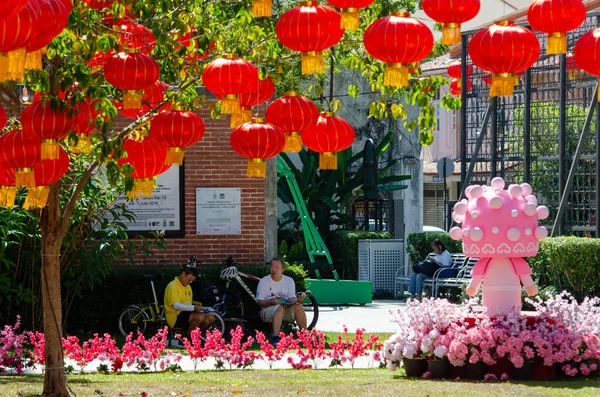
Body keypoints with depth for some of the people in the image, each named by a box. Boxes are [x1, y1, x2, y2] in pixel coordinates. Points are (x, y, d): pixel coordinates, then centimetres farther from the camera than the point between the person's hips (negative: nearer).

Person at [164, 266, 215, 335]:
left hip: (186, 314, 9)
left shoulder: (188, 287, 18)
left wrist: (197, 308, 0)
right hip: (175, 318, -9)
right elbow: (176, 305, -24)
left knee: (210, 318, -6)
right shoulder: (173, 286, -11)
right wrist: (193, 308, -32)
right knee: (200, 316, -30)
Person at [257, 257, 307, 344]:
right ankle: (275, 337, -47)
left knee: (298, 306, -27)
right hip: (268, 310, -3)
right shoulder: (264, 281, -1)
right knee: (279, 308, -36)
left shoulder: (289, 281, 6)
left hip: (286, 311, 3)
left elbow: (291, 299, -1)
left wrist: (298, 300, -25)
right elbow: (260, 302, -4)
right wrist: (271, 302, -24)